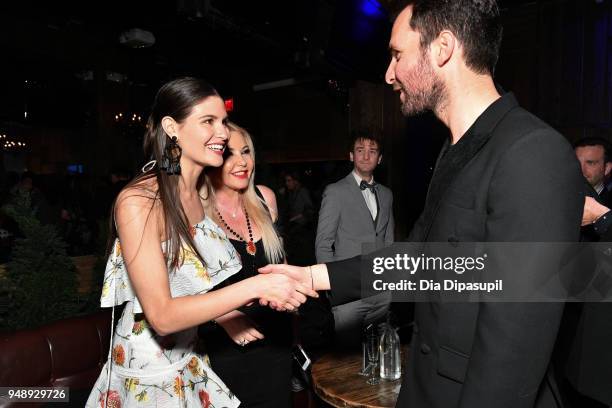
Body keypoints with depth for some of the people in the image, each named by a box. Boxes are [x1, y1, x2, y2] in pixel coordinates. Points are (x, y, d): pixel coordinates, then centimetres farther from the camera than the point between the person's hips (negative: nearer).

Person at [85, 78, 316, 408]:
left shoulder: (204, 194, -3)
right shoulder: (137, 202, -25)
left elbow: (200, 284, 3)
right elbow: (162, 316, -28)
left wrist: (265, 291, -10)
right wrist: (255, 286, -34)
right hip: (149, 381, -6)